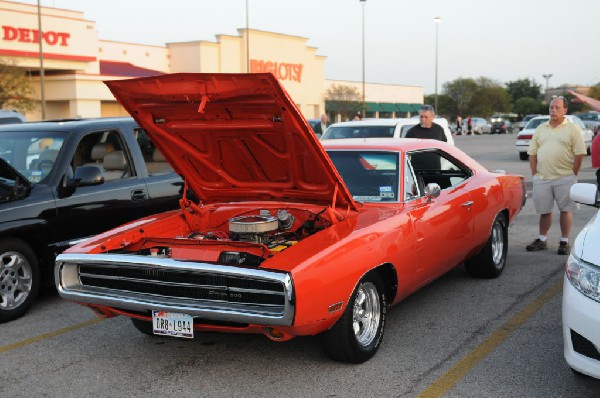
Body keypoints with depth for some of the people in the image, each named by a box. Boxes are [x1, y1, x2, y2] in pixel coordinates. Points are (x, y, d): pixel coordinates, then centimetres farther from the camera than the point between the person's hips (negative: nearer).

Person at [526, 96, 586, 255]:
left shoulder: (573, 129, 0)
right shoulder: (541, 129, 13)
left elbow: (579, 154, -4)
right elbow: (532, 153, 13)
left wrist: (573, 174, -8)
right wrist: (534, 173, 5)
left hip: (564, 178, -3)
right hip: (542, 178, 4)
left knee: (565, 210, 2)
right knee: (544, 210, 11)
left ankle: (564, 242, 11)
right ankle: (541, 240, 23)